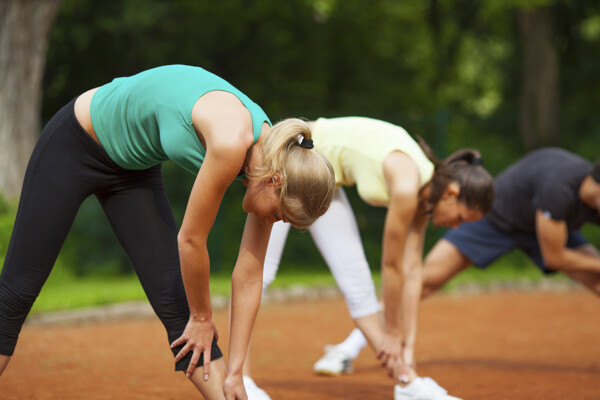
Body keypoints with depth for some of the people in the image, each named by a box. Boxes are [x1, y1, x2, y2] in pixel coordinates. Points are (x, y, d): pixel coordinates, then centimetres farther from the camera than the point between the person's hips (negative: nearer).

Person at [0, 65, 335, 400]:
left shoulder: (271, 155, -12)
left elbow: (249, 279, -7)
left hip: (134, 164, 7)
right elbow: (190, 240, -25)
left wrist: (234, 372, -5)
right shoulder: (231, 142, -36)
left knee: (176, 301, -2)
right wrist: (202, 318, -9)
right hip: (75, 145, -7)